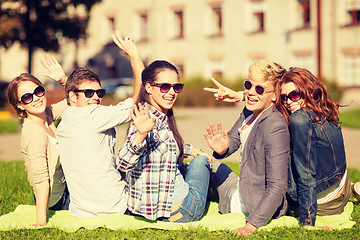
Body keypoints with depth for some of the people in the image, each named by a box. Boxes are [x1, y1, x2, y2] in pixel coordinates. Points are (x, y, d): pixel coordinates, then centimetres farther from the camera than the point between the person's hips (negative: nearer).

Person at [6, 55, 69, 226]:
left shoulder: (47, 115, -7)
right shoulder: (35, 135, -31)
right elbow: (41, 181, -35)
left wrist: (63, 79, -13)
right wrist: (41, 222, -37)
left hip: (62, 186, 8)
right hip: (55, 201, -8)